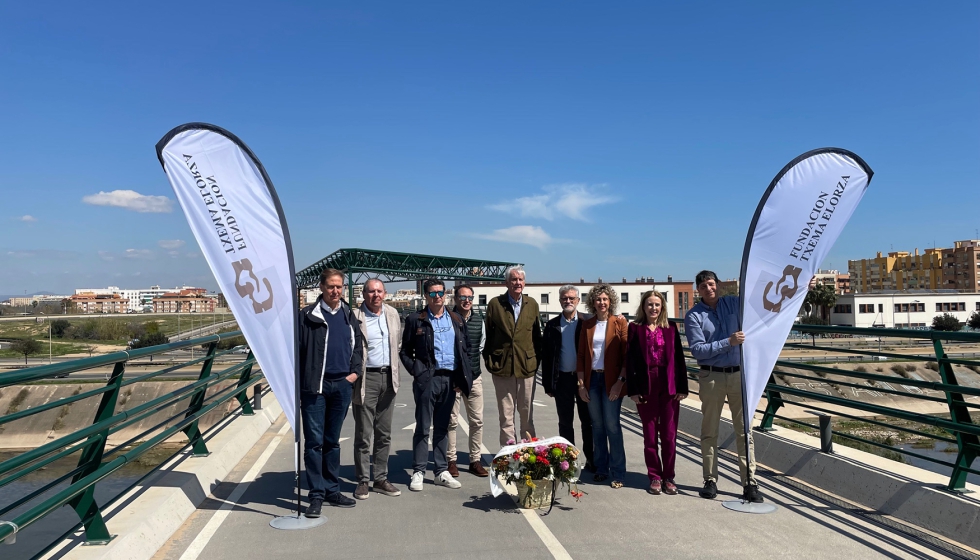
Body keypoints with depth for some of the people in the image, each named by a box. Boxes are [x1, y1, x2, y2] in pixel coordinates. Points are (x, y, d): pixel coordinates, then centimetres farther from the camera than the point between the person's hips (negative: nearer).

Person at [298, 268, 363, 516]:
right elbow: (296, 350, -5)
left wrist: (355, 371, 4)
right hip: (315, 386, -4)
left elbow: (357, 345, 18)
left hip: (342, 385, 4)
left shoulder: (349, 316, 10)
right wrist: (296, 385, -10)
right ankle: (316, 495, 7)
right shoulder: (308, 316, -3)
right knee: (314, 442, 0)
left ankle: (332, 490, 22)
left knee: (332, 440, 13)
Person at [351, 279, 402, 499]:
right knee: (363, 434, 1)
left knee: (384, 433, 12)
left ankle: (381, 479, 21)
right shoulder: (355, 317, -10)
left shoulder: (393, 315, 8)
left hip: (388, 377, 6)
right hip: (366, 378, -5)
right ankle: (362, 481, 12)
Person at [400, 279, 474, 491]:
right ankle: (418, 472, 9)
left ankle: (442, 472, 19)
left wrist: (462, 377, 7)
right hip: (428, 379, -4)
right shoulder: (416, 320, 0)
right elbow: (405, 351, 3)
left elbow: (466, 348, 14)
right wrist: (416, 372, -7)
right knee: (423, 428, 1)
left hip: (450, 379, 4)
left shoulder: (456, 320, 11)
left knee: (442, 428, 12)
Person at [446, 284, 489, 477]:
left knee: (477, 420, 7)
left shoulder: (479, 321, 7)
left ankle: (475, 460, 16)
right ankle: (451, 460, 13)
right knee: (452, 420, 3)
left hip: (474, 377, 5)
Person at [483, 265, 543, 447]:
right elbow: (488, 334, 1)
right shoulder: (495, 304, -2)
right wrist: (489, 360, -3)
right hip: (502, 367, -2)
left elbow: (537, 335, 9)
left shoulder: (532, 304, 5)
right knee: (506, 415, 6)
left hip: (527, 366, 2)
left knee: (526, 413, 13)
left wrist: (537, 359, 4)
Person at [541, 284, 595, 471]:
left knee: (588, 421, 8)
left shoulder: (588, 321, -2)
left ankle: (591, 460, 19)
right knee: (565, 423, 10)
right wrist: (548, 384, 1)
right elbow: (546, 356, 5)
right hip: (562, 379, 2)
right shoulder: (552, 325, 5)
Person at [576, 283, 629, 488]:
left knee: (612, 425, -4)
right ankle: (601, 469, 18)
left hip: (611, 380, -3)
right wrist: (581, 383, 1)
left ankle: (618, 473, 5)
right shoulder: (587, 325, 8)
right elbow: (581, 355, 8)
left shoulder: (619, 322, -2)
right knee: (597, 426, 8)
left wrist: (620, 381, -12)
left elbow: (626, 354, -5)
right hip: (592, 379, 3)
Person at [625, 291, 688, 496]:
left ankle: (668, 477, 16)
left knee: (669, 435, 4)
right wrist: (633, 390, -6)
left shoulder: (670, 329, 6)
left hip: (669, 387, 1)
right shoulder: (635, 329, 2)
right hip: (646, 387, -1)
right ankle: (655, 477, 16)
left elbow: (679, 358, 5)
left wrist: (682, 387, 0)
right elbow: (630, 360, -1)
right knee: (650, 435, 6)